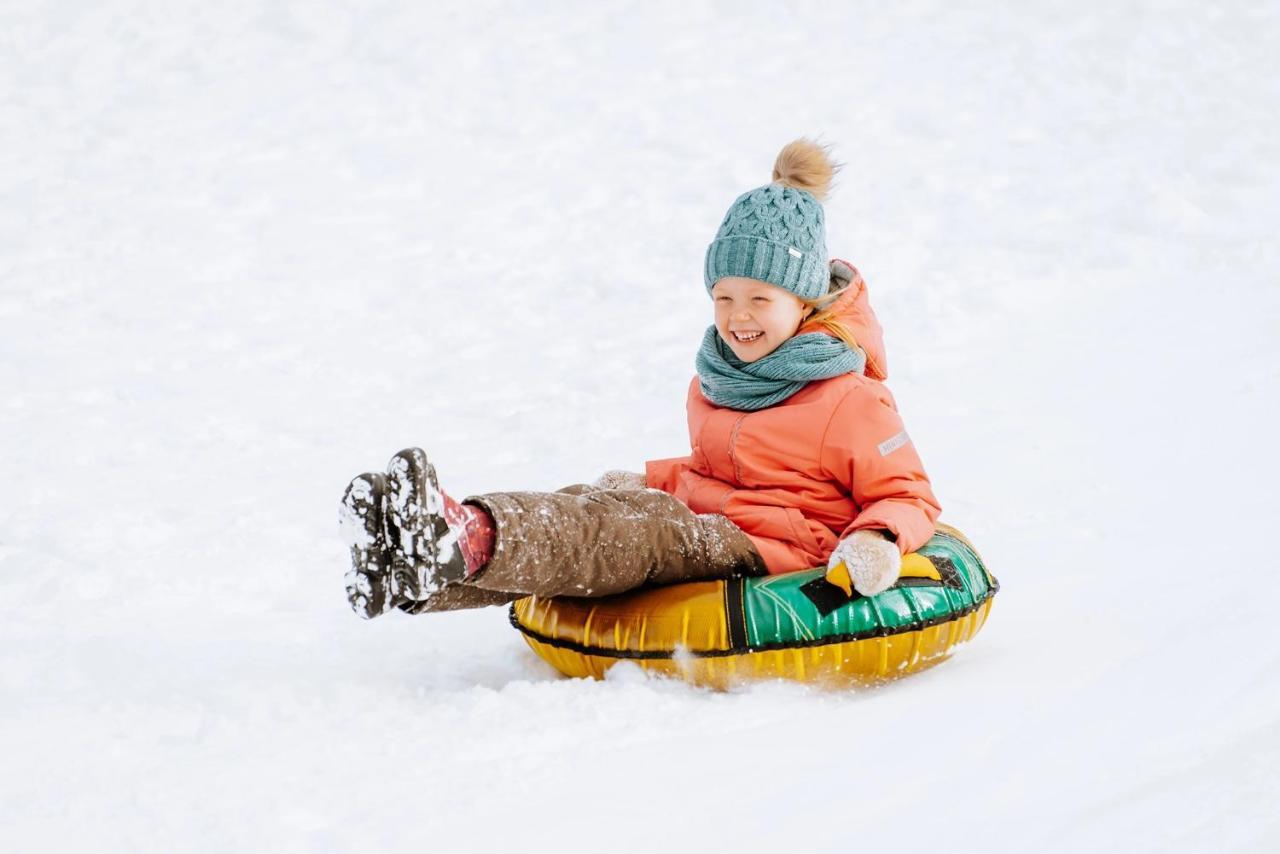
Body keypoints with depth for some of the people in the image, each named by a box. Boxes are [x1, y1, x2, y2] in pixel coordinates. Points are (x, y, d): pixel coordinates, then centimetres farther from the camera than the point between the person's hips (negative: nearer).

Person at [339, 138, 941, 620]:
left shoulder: (850, 399, -4)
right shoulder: (715, 381, 20)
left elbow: (910, 497, -4)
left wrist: (878, 541, -25)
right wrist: (648, 480, 20)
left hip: (773, 561, -7)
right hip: (699, 538, 7)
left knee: (646, 526, -36)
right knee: (582, 503, -22)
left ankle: (474, 542, -63)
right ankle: (419, 579, -48)